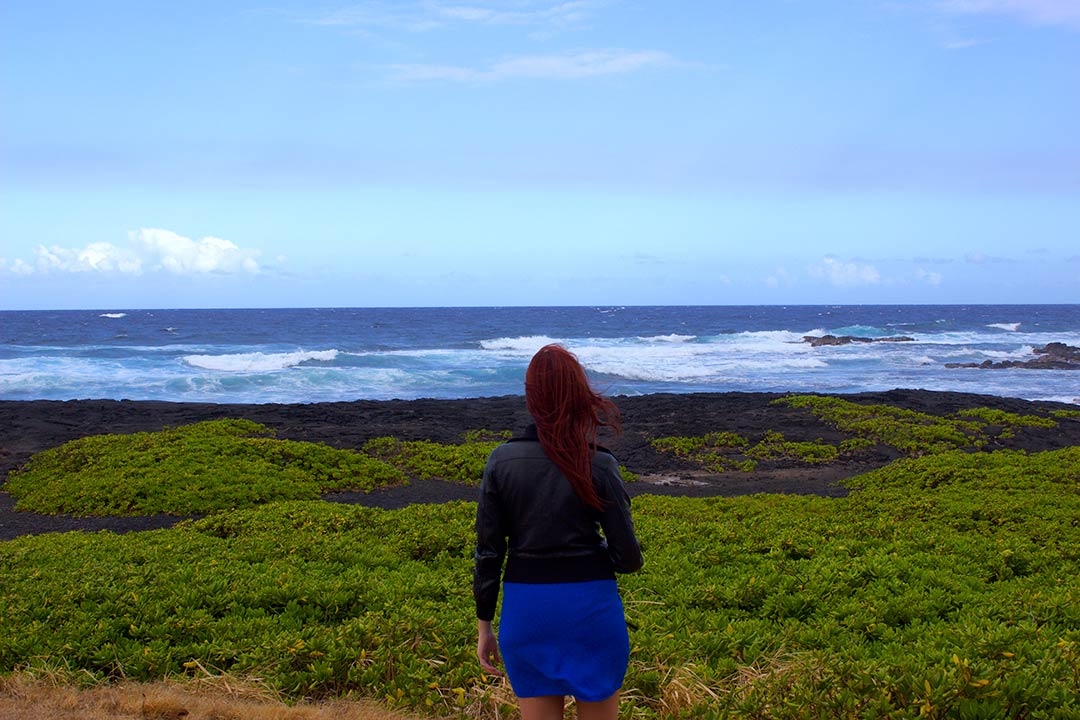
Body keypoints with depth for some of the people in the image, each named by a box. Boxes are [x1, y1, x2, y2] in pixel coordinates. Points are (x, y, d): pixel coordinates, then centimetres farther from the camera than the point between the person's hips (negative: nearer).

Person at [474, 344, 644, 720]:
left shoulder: (501, 461, -4)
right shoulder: (598, 465, -10)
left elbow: (487, 552, -2)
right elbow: (628, 557, -8)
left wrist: (484, 626, 8)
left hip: (526, 608, 2)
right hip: (591, 604, -2)